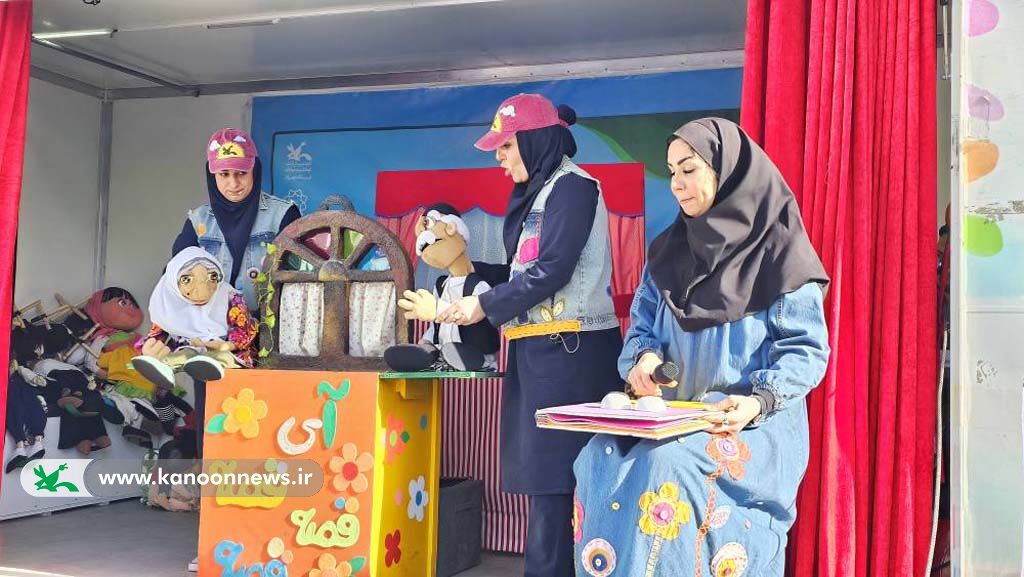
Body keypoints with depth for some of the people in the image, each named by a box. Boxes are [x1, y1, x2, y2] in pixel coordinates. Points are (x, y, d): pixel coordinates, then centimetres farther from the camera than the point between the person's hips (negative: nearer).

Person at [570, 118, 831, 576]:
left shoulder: (777, 250, -5)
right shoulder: (668, 251, 12)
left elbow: (806, 349, -7)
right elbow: (642, 326, 14)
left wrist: (759, 400, -23)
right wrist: (643, 358, -10)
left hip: (753, 424, -5)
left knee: (669, 466, -32)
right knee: (600, 462, -22)